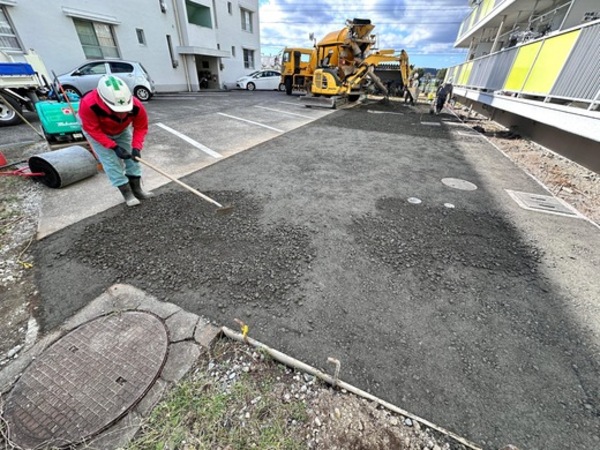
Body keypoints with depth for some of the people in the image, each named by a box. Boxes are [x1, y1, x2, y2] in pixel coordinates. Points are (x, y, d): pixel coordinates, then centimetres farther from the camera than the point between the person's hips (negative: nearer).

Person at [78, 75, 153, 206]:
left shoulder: (136, 106, -34)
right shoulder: (88, 105, -39)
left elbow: (141, 127, -21)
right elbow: (93, 130, -28)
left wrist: (136, 147, -32)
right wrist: (114, 147, -36)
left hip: (122, 130, 3)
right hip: (97, 131, -3)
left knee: (132, 157, 1)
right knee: (111, 161, -11)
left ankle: (137, 190, 12)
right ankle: (127, 193, -3)